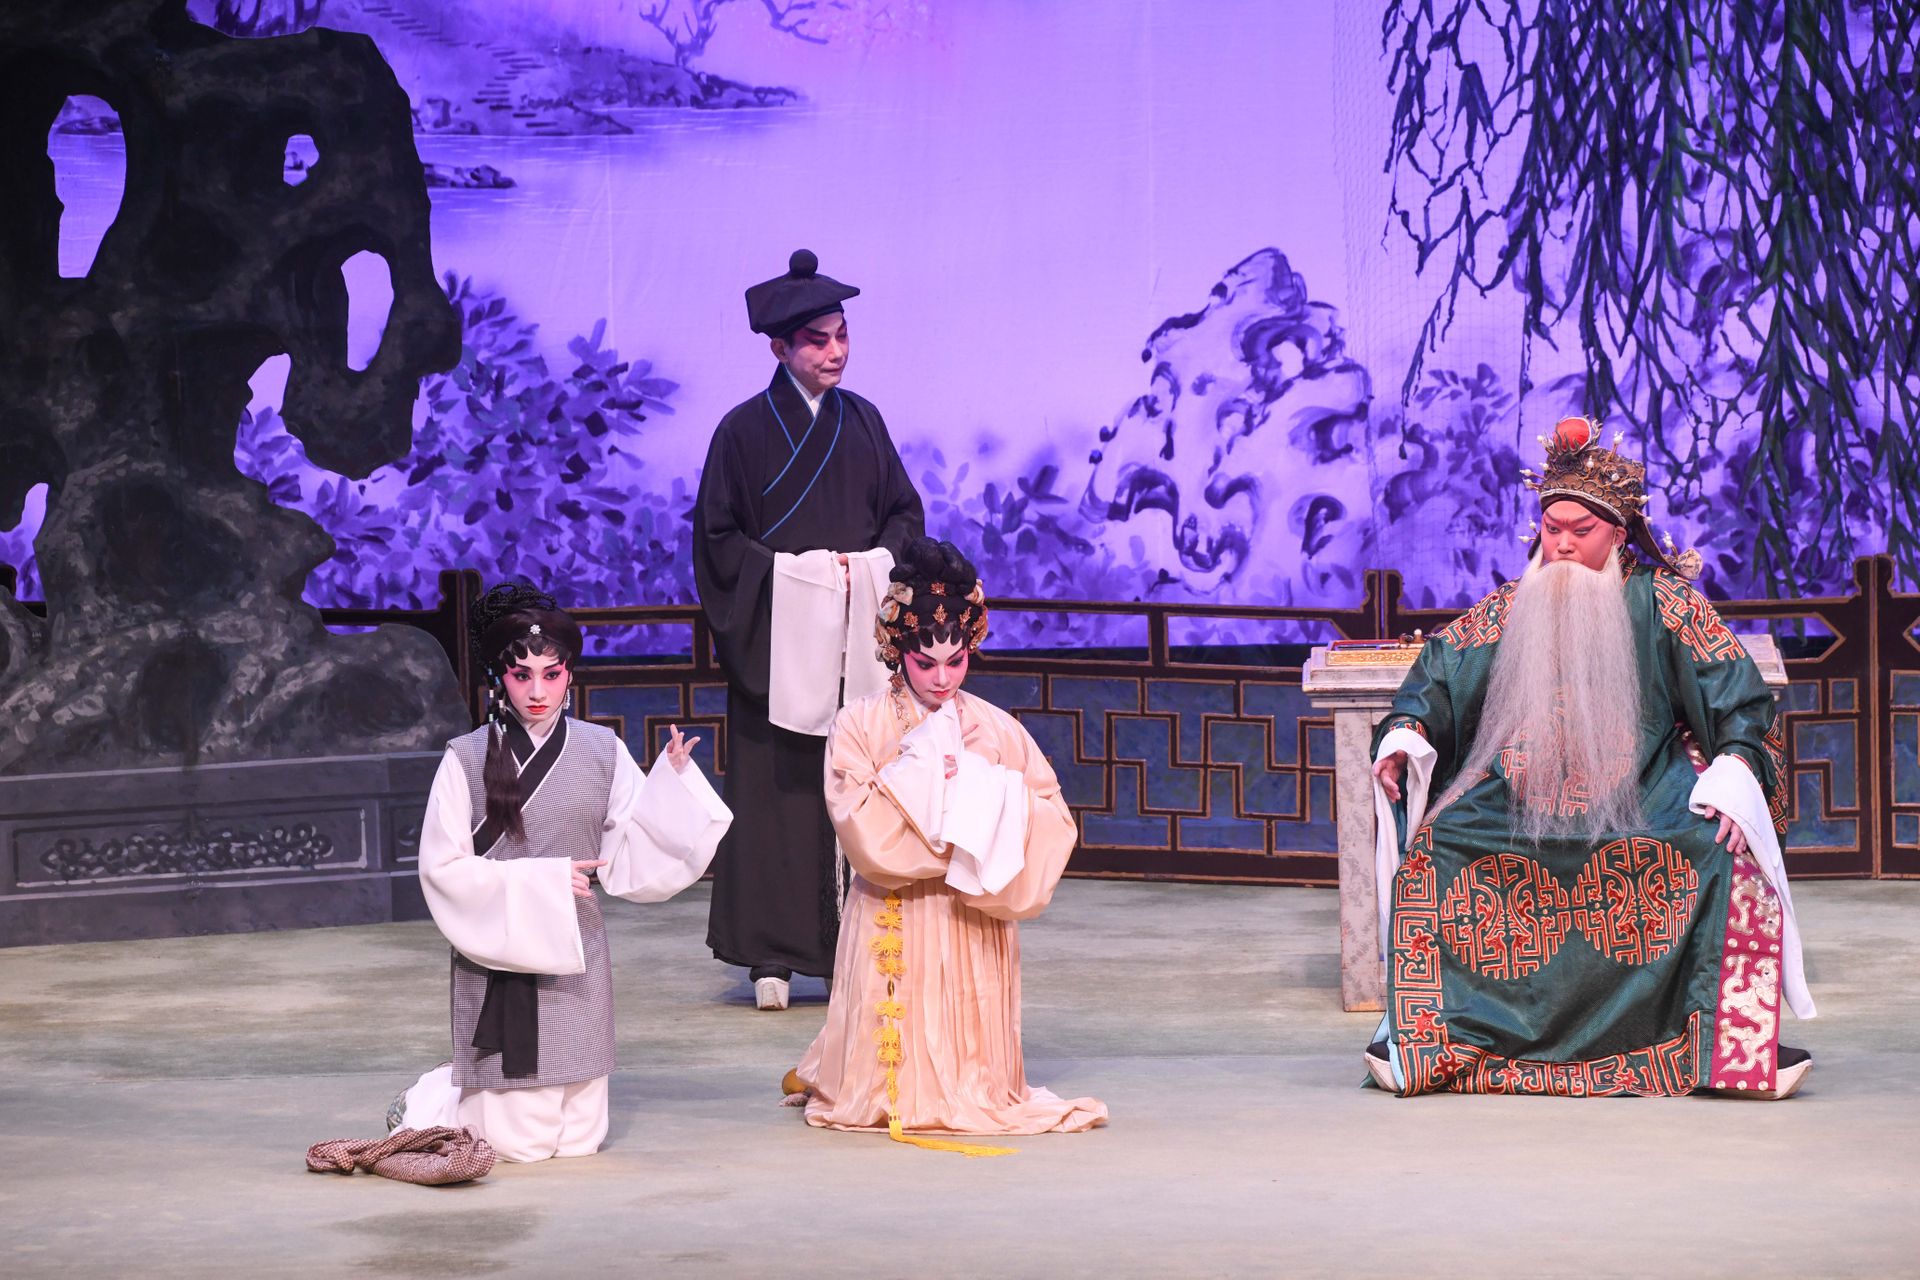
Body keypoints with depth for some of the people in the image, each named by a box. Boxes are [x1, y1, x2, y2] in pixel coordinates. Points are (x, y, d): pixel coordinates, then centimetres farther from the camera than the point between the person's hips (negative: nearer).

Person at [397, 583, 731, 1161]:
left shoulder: (602, 751, 3)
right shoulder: (466, 760, -7)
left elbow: (633, 854, 2)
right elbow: (443, 868, -9)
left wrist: (672, 781, -10)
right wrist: (540, 882, -15)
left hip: (576, 965, 4)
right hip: (500, 966, -4)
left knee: (579, 1140, 8)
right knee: (518, 1144, -2)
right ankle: (437, 1098, 27)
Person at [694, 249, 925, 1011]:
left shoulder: (863, 422, 10)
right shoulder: (744, 430, -2)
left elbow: (904, 512, 15)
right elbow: (716, 535, -2)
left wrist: (871, 565, -3)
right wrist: (792, 569, -11)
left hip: (856, 633, 4)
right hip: (777, 633, -4)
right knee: (776, 791, -4)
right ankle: (771, 955, 0)